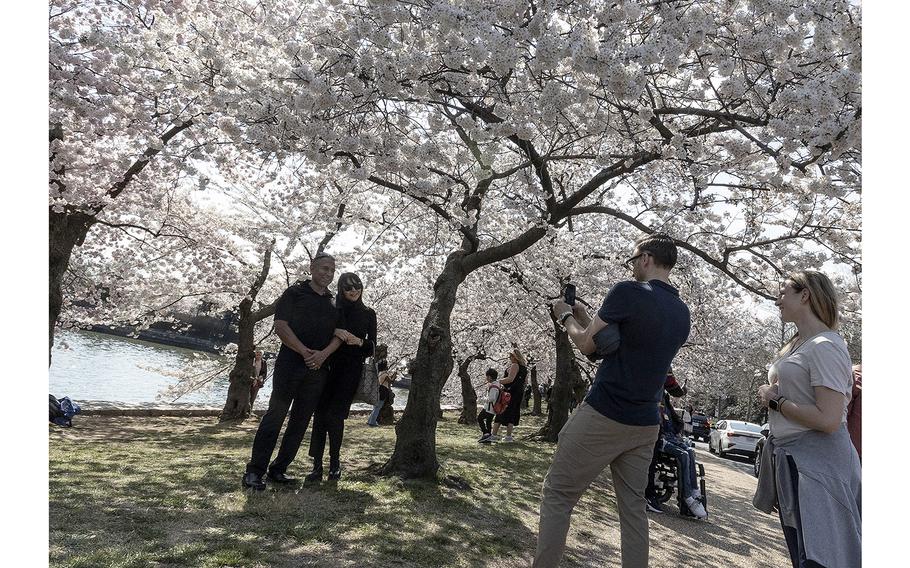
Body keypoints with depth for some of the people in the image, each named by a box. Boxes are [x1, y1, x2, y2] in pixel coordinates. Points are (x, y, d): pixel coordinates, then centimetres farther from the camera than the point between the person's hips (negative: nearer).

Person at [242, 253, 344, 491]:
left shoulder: (334, 302, 16)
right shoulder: (295, 293, 2)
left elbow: (339, 335, 10)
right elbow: (280, 326, -7)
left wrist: (323, 354, -10)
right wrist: (305, 352, -14)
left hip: (318, 369, 5)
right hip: (290, 363, -5)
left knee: (301, 420, 6)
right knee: (275, 414, -6)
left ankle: (278, 469, 17)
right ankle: (254, 471, 0)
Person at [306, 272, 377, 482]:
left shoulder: (368, 314, 10)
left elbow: (372, 347, 9)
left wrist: (360, 341, -11)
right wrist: (334, 331, -19)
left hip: (351, 370, -1)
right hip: (329, 368, 1)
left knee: (335, 415, -10)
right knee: (321, 414, -5)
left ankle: (335, 462, 7)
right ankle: (317, 465, 0)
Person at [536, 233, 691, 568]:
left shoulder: (628, 292, -14)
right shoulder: (682, 314, 10)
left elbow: (587, 345, -7)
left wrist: (567, 317, 11)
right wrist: (584, 317, 18)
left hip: (602, 416, -7)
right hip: (646, 426, 7)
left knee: (557, 494, 5)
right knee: (633, 506, 15)